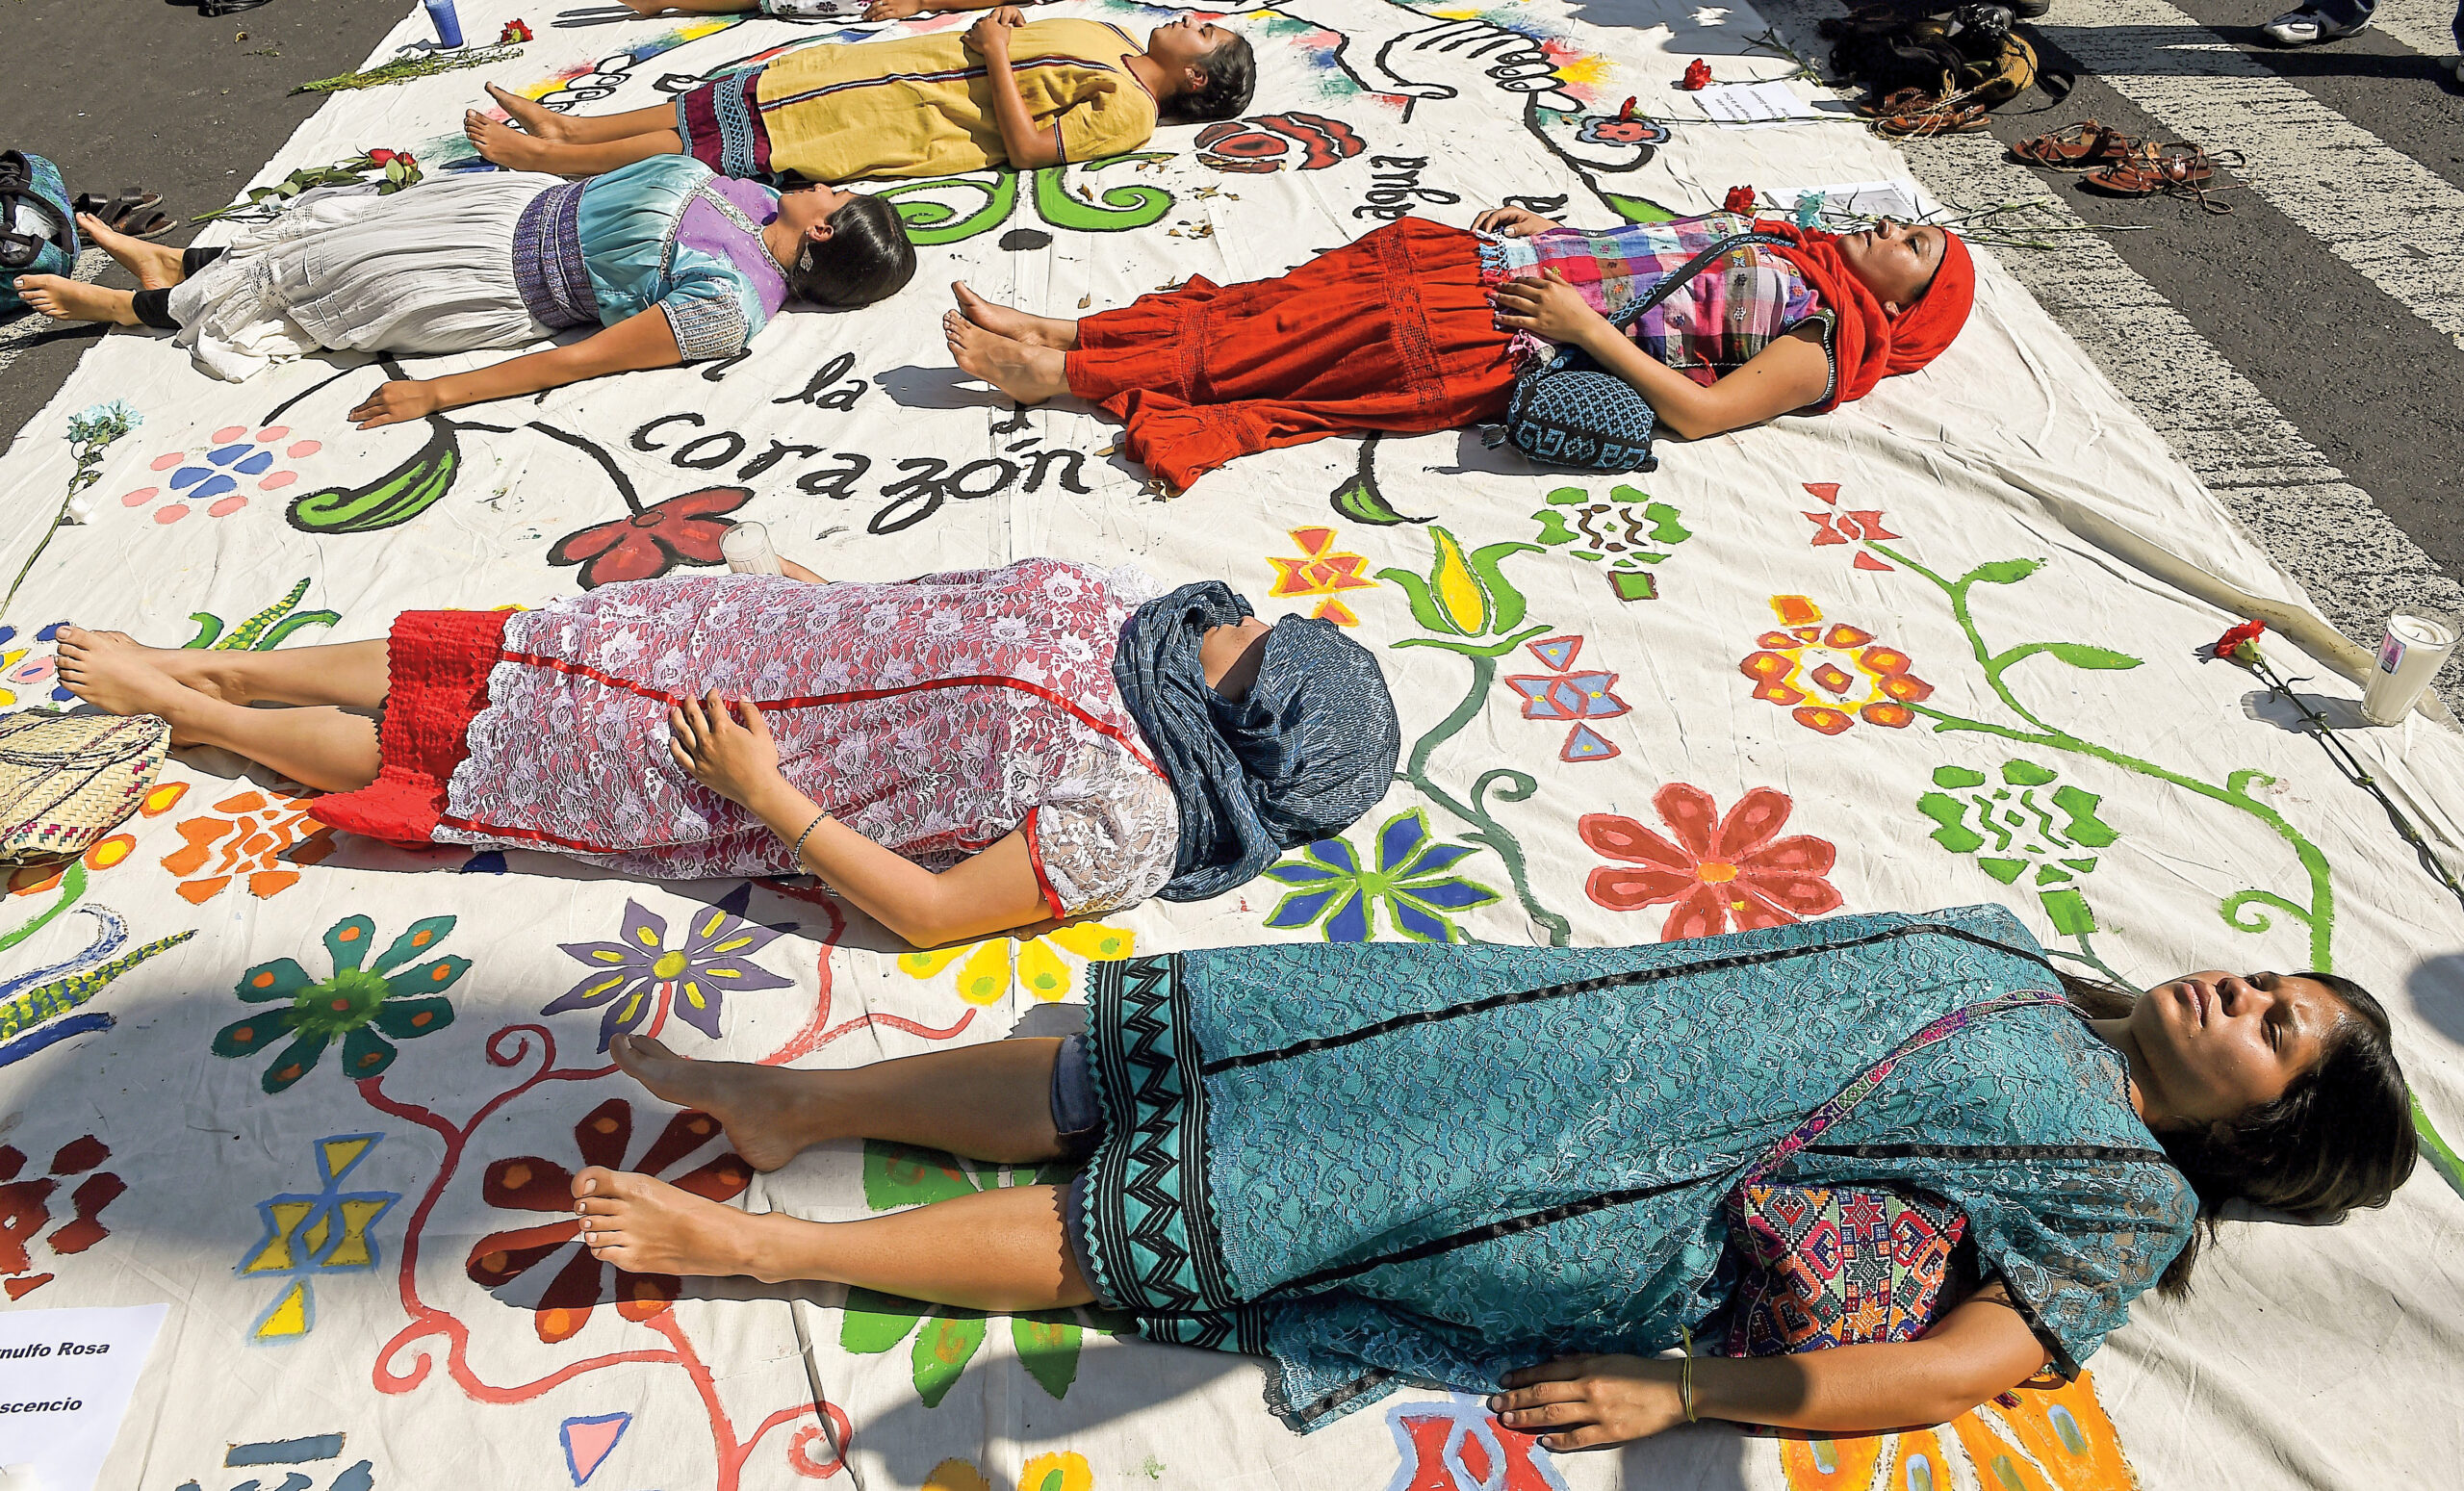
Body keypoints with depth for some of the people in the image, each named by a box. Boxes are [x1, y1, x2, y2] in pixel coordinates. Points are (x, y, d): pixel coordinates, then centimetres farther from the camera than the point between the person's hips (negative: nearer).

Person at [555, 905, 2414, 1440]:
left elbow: (1959, 1366, -9)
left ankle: (751, 1240, -2)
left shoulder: (2130, 1196, 2)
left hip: (1628, 1212, -6)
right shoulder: (2012, 954, 20)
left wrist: (1679, 1393, -15)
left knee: (1147, 1224, -11)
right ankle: (794, 1102, 9)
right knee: (1154, 1049, -3)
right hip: (1559, 1022, 6)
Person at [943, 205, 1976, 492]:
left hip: (1494, 345, -7)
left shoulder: (1823, 344, -2)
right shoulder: (1779, 241, 22)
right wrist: (1543, 231, 13)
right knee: (1266, 310, -3)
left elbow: (1695, 410, -17)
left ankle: (1057, 372, -6)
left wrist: (1581, 325, -19)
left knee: (1261, 349, -11)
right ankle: (1049, 332, 0)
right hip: (1479, 262, 7)